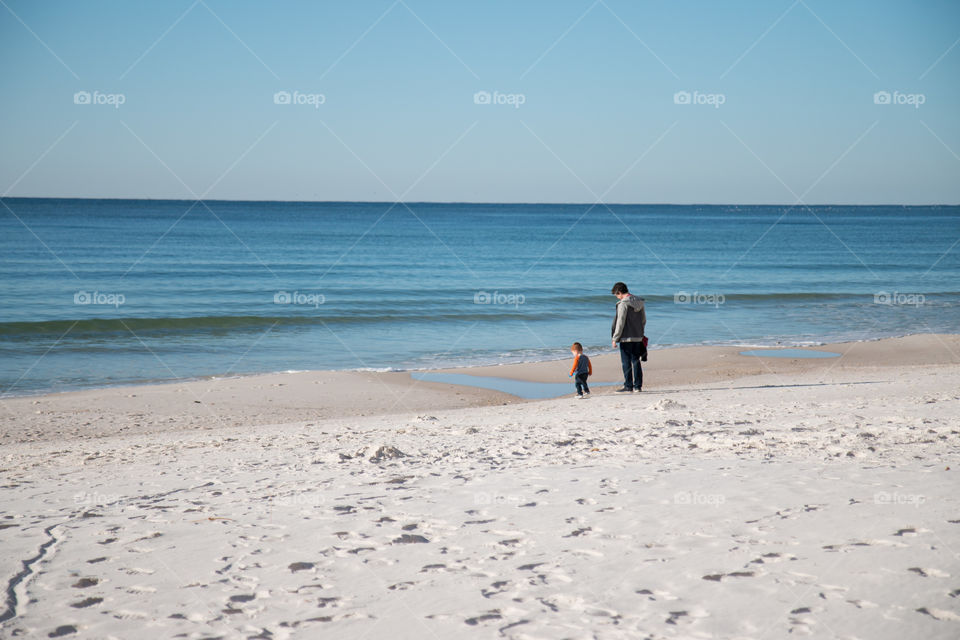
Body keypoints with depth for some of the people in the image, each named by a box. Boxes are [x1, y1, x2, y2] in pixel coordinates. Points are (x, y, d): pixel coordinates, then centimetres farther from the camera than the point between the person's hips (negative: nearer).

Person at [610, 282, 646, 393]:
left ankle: (628, 386, 0)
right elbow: (643, 320, 15)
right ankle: (637, 386, 13)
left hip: (626, 338, -7)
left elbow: (620, 323, -16)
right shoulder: (639, 302, 9)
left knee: (626, 363, 0)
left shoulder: (623, 304, -14)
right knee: (636, 362, 11)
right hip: (638, 338, 7)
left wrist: (615, 338, -11)